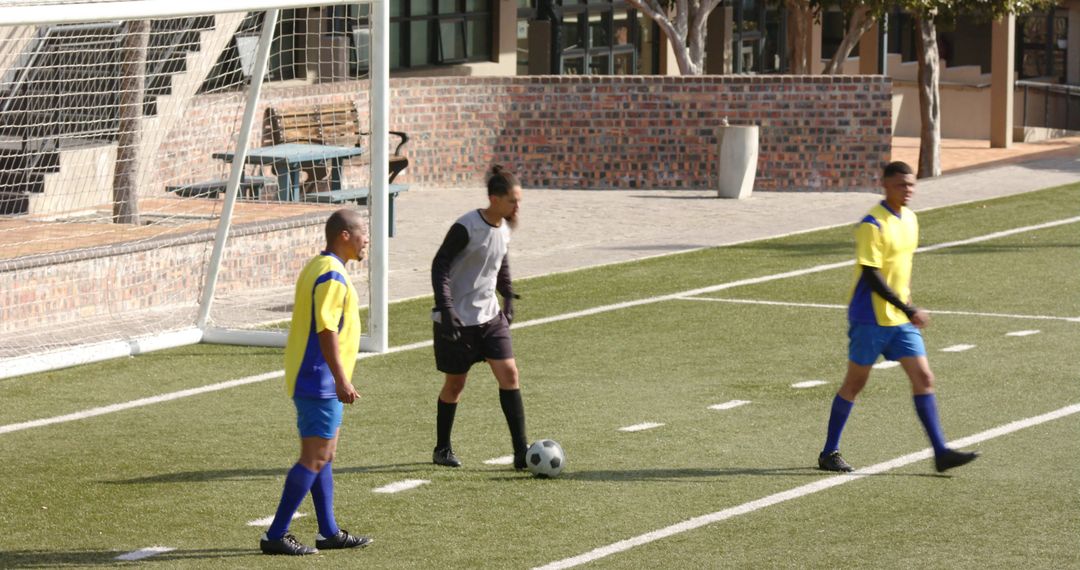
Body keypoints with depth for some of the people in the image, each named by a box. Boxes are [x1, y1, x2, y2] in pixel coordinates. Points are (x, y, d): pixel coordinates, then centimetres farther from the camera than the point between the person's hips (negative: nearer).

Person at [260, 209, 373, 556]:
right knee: (315, 458, -8)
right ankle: (276, 536, -7)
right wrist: (341, 380, -25)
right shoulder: (332, 276, -17)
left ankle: (329, 532, 20)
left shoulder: (317, 268, 15)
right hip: (320, 381, -11)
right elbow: (326, 331, -23)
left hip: (311, 380, 11)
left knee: (324, 455, 14)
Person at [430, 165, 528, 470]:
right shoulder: (466, 228, -19)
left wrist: (508, 297, 20)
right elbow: (440, 266, -18)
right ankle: (442, 449, 25)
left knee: (509, 374, -7)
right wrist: (446, 310, -25)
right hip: (458, 319, -6)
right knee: (455, 383, 5)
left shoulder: (504, 227, 4)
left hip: (489, 316, 6)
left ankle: (521, 452, -7)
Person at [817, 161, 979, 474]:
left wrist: (909, 308, 18)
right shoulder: (873, 224, -16)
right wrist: (909, 310, -22)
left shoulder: (910, 220, 10)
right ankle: (829, 453, 14)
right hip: (870, 318, -7)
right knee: (855, 382, 2)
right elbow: (871, 276, -21)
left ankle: (941, 452, -2)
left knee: (923, 378, -1)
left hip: (901, 319, 7)